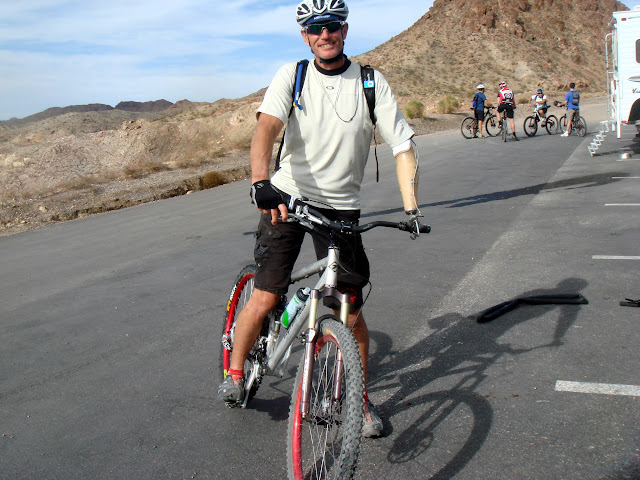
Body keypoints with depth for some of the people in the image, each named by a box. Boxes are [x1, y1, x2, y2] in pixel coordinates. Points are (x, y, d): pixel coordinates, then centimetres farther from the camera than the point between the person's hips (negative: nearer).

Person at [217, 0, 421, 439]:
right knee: (264, 300, -8)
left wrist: (411, 207, -16)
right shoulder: (292, 76, -3)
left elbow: (404, 146, -4)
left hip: (341, 206, 1)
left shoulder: (371, 83, -2)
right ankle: (235, 371, 21)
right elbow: (267, 127, -19)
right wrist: (260, 182, -38)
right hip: (287, 197, 0)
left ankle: (360, 397, 23)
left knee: (351, 312, 1)